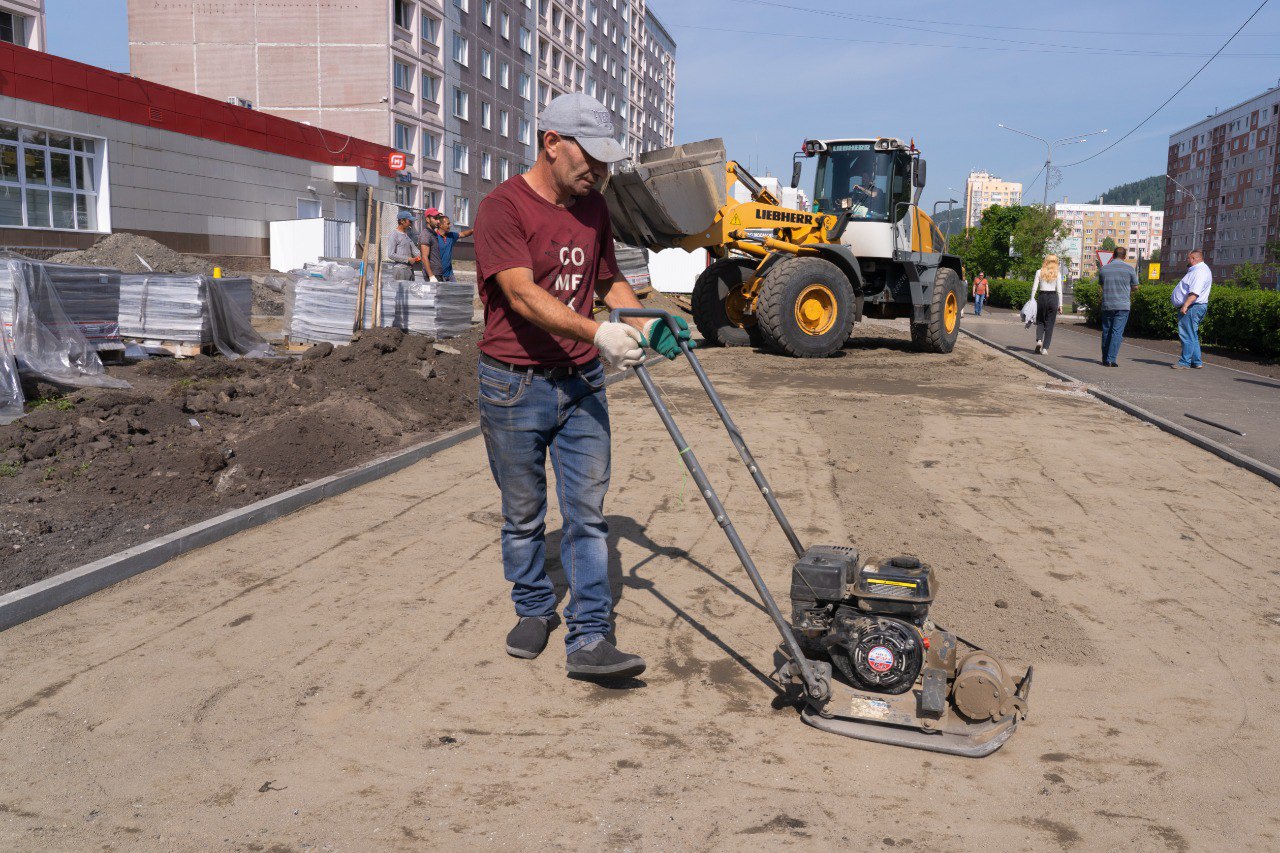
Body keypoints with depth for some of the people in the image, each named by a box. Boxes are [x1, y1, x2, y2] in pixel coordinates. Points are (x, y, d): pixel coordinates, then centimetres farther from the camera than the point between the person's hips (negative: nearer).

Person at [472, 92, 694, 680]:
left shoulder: (593, 209, 9)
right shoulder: (503, 208, -13)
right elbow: (523, 295, -24)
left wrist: (647, 326, 1)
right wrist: (597, 333, -36)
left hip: (581, 383, 5)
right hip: (514, 384, -5)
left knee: (587, 512, 0)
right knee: (523, 514, 11)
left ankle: (589, 639, 4)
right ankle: (534, 610, 32)